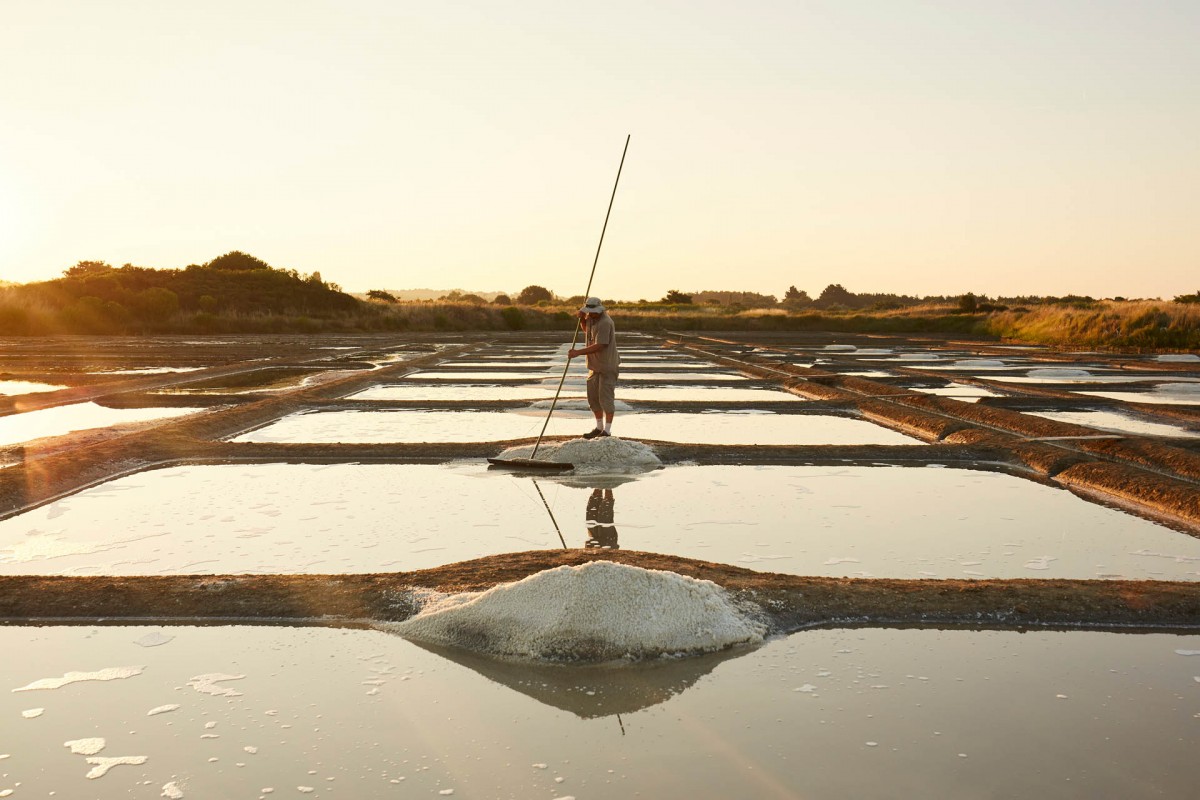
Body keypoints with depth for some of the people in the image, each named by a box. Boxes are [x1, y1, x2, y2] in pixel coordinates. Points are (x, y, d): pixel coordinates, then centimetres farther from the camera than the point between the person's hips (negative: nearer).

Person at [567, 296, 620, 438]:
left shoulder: (605, 323, -22)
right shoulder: (591, 317, 7)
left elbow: (599, 346, -28)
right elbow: (586, 329, 28)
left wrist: (578, 352, -30)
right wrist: (582, 318, 7)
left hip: (607, 365, -9)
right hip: (595, 365, 9)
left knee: (606, 397, -6)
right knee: (593, 396, 13)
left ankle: (607, 431, 0)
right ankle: (599, 427, 25)